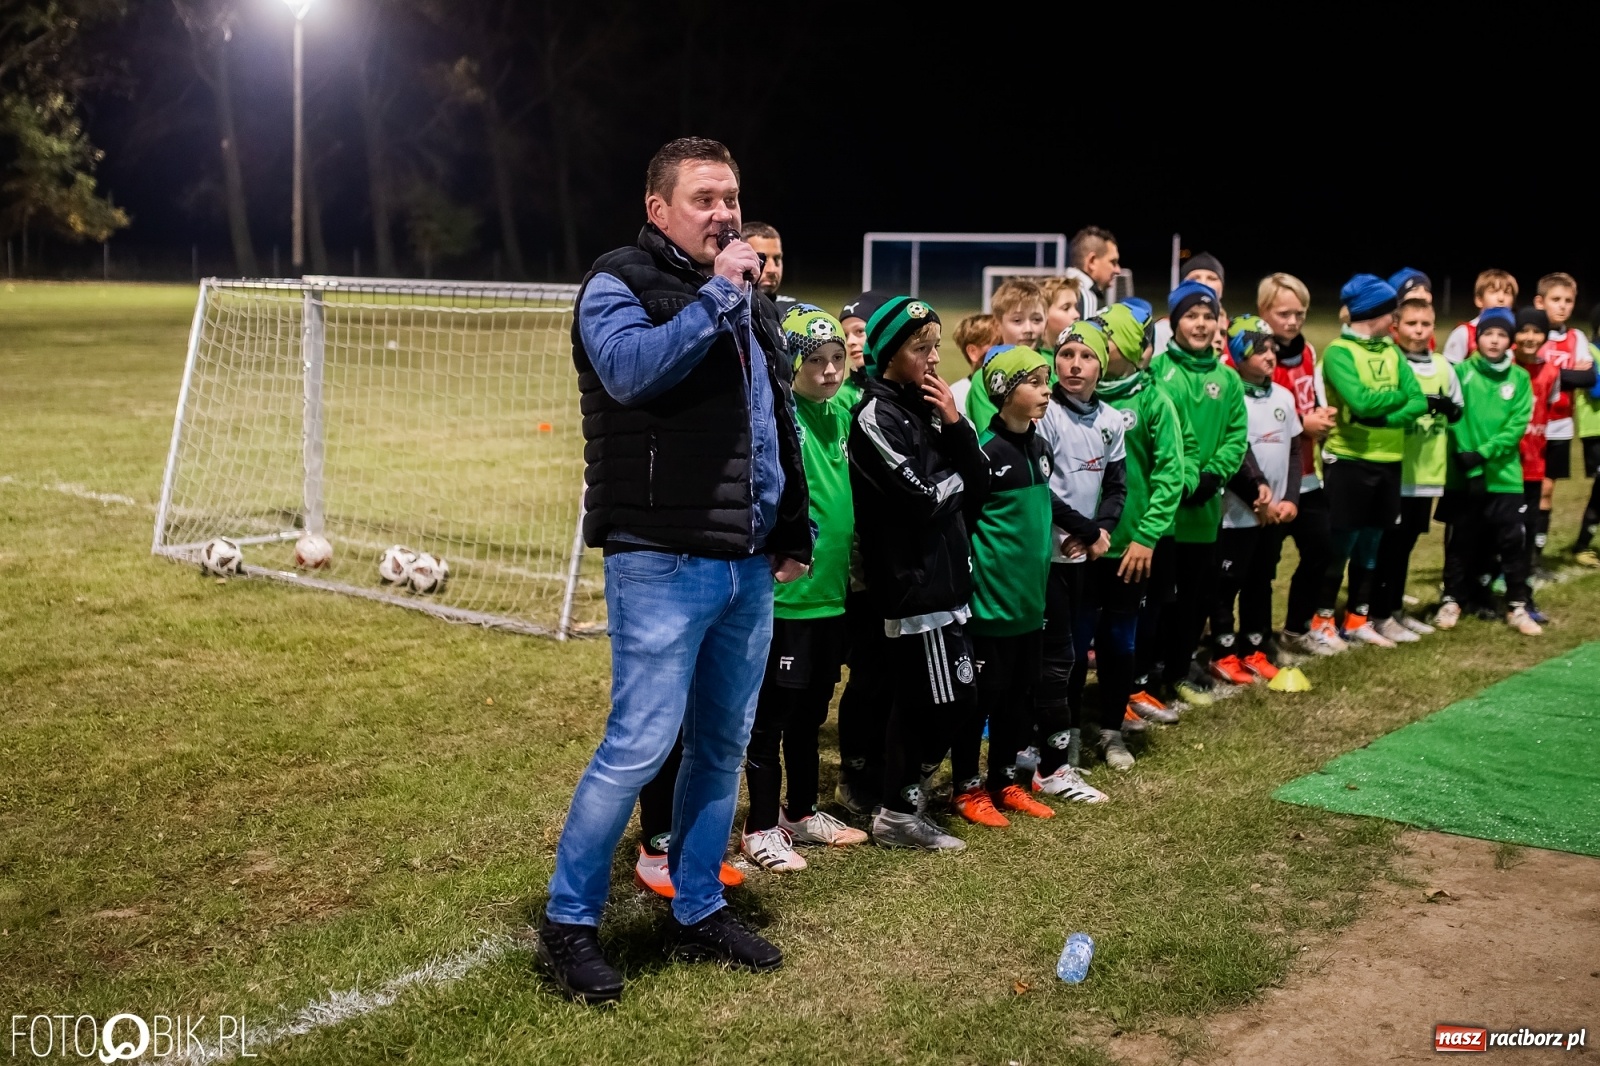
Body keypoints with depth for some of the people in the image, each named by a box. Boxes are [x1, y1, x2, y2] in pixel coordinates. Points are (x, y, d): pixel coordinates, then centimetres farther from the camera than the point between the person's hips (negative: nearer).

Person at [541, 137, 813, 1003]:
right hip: (662, 559, -7)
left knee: (723, 743, 12)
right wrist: (714, 295, -21)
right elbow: (631, 368, -26)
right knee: (640, 743, -9)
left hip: (747, 563, 8)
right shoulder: (620, 282, -4)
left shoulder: (748, 297, 18)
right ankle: (569, 920, 8)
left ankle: (698, 911, 26)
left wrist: (795, 528, 21)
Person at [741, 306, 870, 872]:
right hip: (786, 594, -7)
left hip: (832, 592, 8)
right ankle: (761, 827, 14)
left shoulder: (841, 415, 9)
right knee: (773, 713, 3)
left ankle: (803, 812, 32)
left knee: (811, 710, 18)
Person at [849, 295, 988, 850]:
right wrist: (956, 477, 0)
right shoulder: (876, 415, -13)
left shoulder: (927, 405, 12)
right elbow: (924, 498, -19)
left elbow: (978, 481, 8)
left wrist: (955, 424, -6)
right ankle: (898, 814, 9)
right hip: (911, 579, -9)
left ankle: (903, 796, 26)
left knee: (951, 695, 14)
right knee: (933, 696, -4)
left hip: (942, 573, 9)